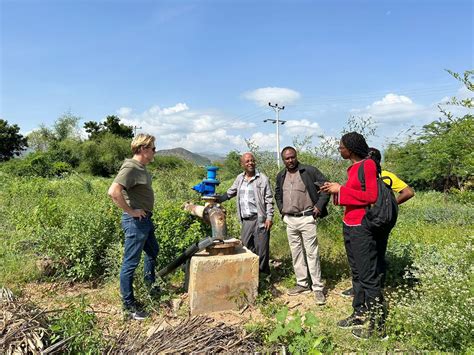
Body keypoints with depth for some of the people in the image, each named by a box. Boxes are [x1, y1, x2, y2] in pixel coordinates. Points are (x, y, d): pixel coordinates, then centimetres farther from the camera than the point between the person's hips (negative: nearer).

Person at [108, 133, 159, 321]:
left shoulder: (141, 168, 8)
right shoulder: (130, 168, -20)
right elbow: (113, 192, -33)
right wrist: (130, 211, -23)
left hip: (145, 220, 10)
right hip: (135, 221, -10)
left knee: (153, 252, 26)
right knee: (130, 263, 1)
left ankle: (151, 286, 48)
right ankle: (129, 307, 14)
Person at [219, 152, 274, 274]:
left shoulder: (263, 179, -4)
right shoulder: (240, 178, 12)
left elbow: (269, 200, -5)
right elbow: (230, 193, 23)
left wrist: (269, 217, -11)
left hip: (259, 219, -5)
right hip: (246, 220, 5)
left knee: (261, 247, -1)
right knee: (246, 246, 10)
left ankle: (263, 273, 14)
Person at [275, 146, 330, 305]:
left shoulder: (309, 171, -7)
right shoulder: (281, 176, 10)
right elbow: (277, 194, 27)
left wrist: (319, 206, -10)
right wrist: (281, 209, 14)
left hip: (307, 218, -5)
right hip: (289, 220, 5)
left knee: (312, 253, -3)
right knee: (296, 253, 11)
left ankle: (318, 288, 6)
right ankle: (302, 284, 23)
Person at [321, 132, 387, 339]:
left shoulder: (368, 165, -11)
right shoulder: (353, 168, 14)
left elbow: (371, 196, -17)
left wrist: (341, 190, -15)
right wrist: (336, 190, 7)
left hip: (361, 228, -9)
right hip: (348, 226, 9)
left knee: (368, 276, -2)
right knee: (356, 273, 16)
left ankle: (378, 325, 10)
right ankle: (359, 315, 28)